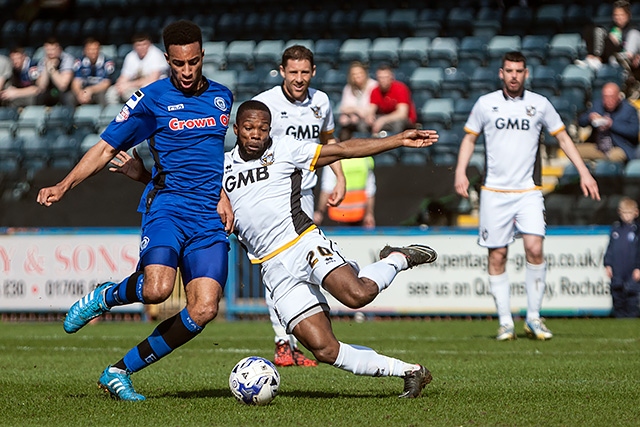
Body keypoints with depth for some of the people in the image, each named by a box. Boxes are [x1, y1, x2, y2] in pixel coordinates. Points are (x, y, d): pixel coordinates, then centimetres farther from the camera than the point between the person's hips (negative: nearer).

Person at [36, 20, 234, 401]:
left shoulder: (222, 96, 16)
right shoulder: (151, 98, 2)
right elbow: (106, 148, 5)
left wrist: (225, 196, 14)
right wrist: (64, 186, -8)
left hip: (211, 220, 4)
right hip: (168, 206, -4)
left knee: (204, 310, -13)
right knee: (157, 288, -33)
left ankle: (120, 371, 2)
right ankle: (105, 297, 4)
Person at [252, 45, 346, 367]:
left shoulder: (321, 102, 6)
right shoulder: (265, 103, -11)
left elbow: (328, 141, 23)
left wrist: (340, 178, 13)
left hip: (304, 194, 5)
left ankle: (294, 344, 9)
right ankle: (283, 342, -14)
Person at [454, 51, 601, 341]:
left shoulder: (540, 104, 4)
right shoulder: (485, 103, 4)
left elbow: (563, 137, 13)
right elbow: (470, 138, 14)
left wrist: (584, 172, 7)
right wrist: (460, 171, 0)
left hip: (528, 191, 0)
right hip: (494, 192, 0)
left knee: (534, 248, -16)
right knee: (497, 256, -1)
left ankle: (533, 318, -4)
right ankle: (505, 322, 8)